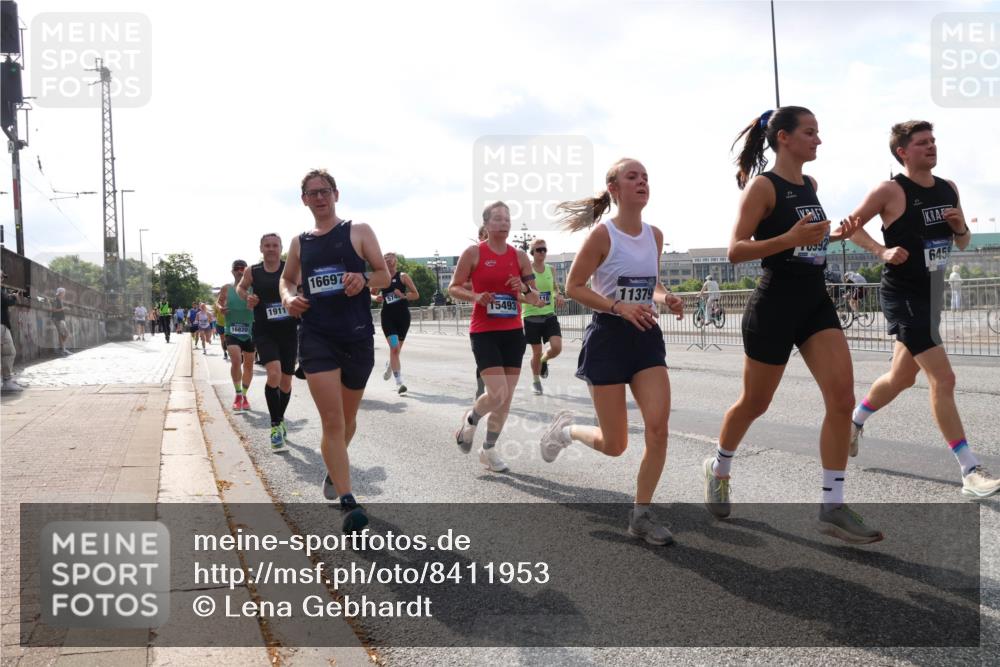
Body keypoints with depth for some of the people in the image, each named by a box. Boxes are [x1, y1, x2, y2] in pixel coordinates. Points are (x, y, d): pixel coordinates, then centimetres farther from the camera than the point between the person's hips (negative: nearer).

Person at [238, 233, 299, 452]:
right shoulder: (252, 272, 3)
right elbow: (240, 287, 22)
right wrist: (247, 297, 1)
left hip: (288, 330, 1)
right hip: (264, 331, -1)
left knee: (286, 380, 10)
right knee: (274, 374, -22)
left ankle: (280, 420, 36)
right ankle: (275, 427, -8)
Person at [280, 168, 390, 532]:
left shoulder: (359, 231, 4)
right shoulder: (299, 242, 12)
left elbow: (384, 274, 3)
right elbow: (287, 279, 25)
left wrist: (364, 279, -20)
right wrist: (288, 298, 3)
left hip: (358, 335, 0)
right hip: (316, 337, 0)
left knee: (348, 417, 15)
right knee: (332, 420, -12)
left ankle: (334, 471, 44)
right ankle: (348, 502, -14)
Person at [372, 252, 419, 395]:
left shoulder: (403, 277, 0)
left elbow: (416, 295, 0)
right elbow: (371, 294, 20)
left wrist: (403, 295, -17)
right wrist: (376, 298, -3)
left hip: (403, 315, 0)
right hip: (387, 316, 0)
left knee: (397, 349, 11)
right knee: (394, 347, -15)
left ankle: (390, 366, 46)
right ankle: (399, 382, -14)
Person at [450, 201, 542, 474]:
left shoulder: (519, 255, 7)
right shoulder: (473, 253, -3)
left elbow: (536, 298, 11)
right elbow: (453, 288, 2)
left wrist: (524, 288, -11)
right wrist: (475, 296, -16)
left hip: (513, 332, 4)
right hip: (484, 332, -4)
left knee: (506, 397, 5)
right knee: (497, 394, -16)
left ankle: (489, 450, 23)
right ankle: (470, 419, 17)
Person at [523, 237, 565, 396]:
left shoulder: (550, 270, 6)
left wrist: (559, 296, -2)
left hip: (549, 315, 3)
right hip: (532, 316, -3)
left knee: (557, 348, -12)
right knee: (537, 352, 3)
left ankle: (544, 360, 23)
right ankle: (535, 381, 26)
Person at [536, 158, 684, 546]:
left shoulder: (655, 235, 7)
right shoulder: (603, 234, -11)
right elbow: (573, 287, -10)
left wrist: (666, 299, -2)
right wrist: (619, 306, -22)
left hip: (646, 336, 5)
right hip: (609, 337, -5)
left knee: (658, 427, -10)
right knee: (614, 446, 1)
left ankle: (641, 514, 5)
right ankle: (565, 429, 35)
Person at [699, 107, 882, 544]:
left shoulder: (809, 184, 13)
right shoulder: (762, 185, -10)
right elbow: (735, 251, -15)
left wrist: (837, 234, 10)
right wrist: (790, 239, -27)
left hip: (816, 301, 7)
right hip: (775, 304, -6)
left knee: (842, 396, -8)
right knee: (754, 403, 8)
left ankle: (832, 508, -2)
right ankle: (717, 469, 36)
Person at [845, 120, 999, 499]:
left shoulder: (948, 189, 9)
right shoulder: (890, 191, -12)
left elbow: (962, 244, 16)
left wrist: (960, 228, -7)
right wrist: (882, 251, -19)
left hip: (931, 295, 8)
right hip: (903, 296, -8)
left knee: (901, 377, 19)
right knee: (943, 378, -14)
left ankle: (854, 422, 44)